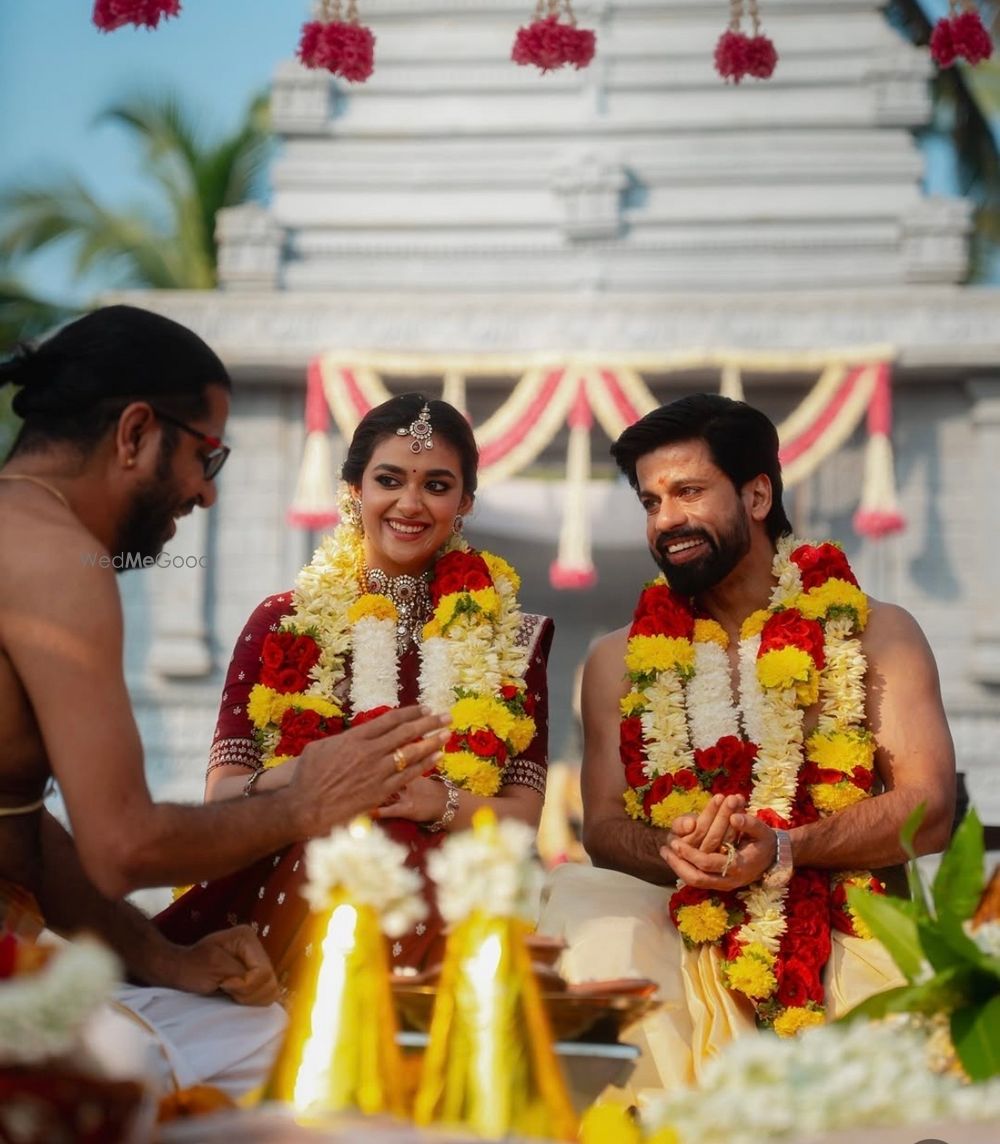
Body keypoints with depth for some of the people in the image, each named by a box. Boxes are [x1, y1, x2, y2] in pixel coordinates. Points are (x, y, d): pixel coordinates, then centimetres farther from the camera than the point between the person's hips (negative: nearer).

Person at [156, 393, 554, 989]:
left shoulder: (506, 635, 14)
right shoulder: (285, 624, 13)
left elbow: (524, 814, 7)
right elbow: (221, 794, 6)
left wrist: (438, 801, -16)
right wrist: (291, 779, -18)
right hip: (289, 889, 1)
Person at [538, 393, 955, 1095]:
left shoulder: (874, 633, 10)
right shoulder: (620, 661, 18)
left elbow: (929, 808, 0)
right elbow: (603, 828, 11)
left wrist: (782, 847, -15)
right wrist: (674, 851, -14)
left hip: (846, 934, -3)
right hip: (679, 935, 4)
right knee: (574, 902, -29)